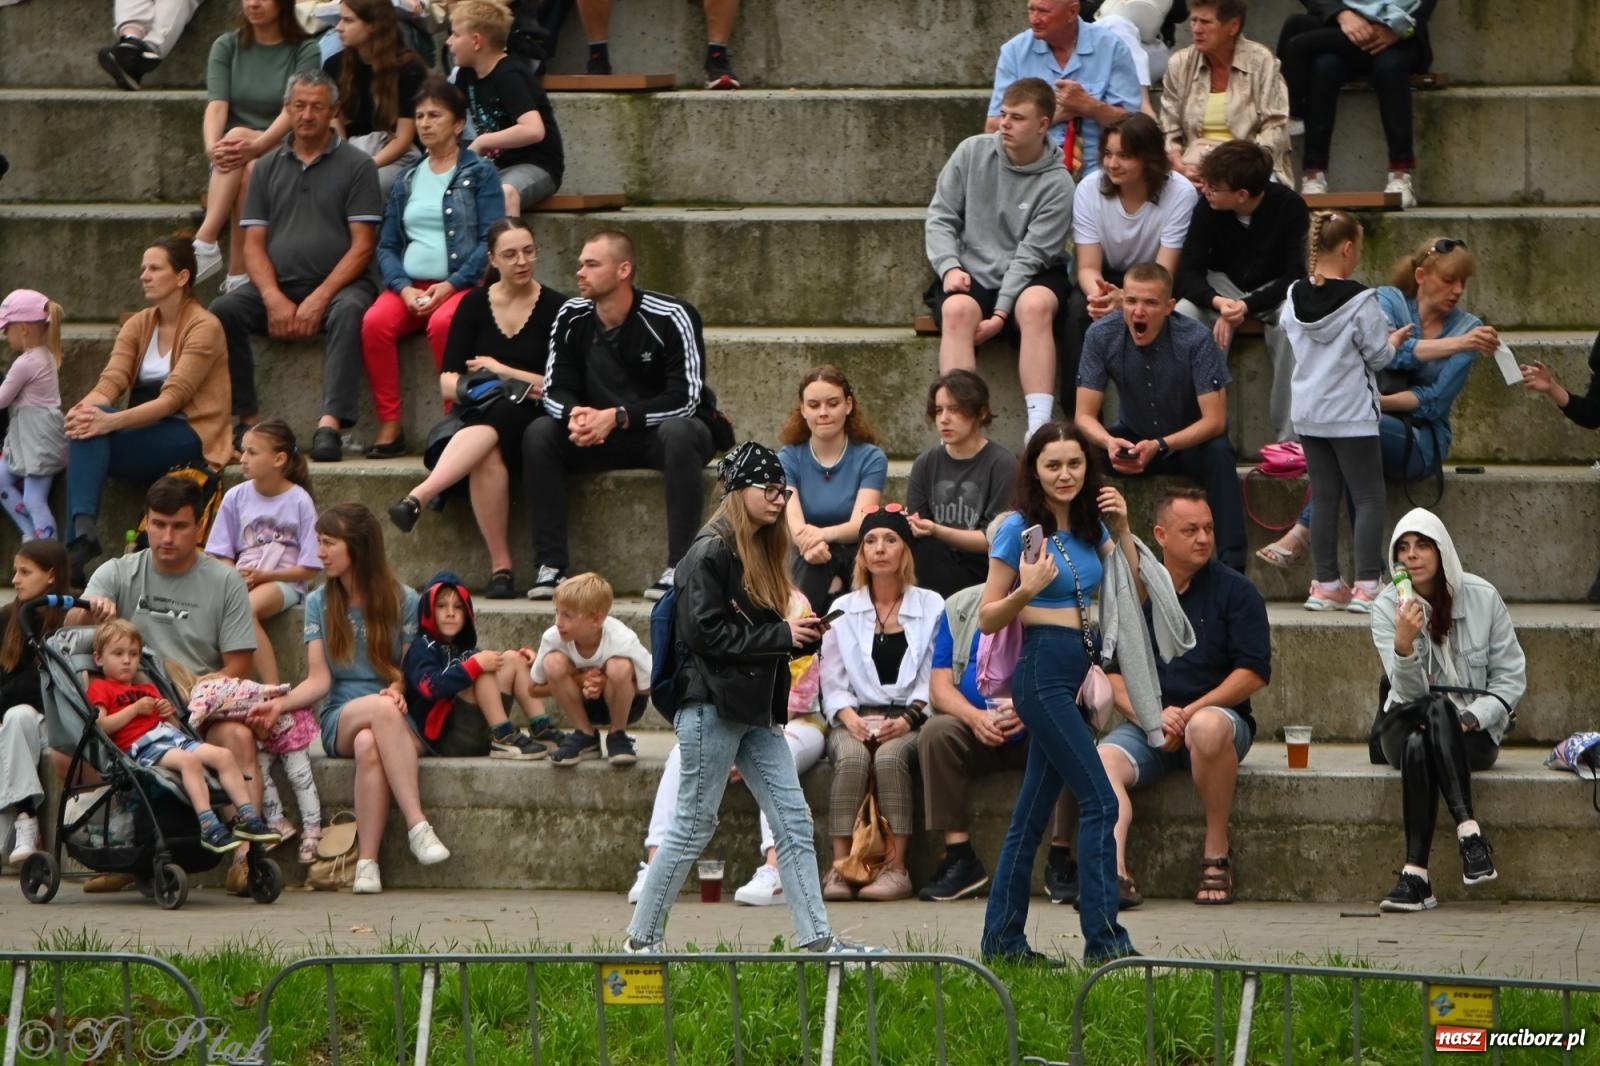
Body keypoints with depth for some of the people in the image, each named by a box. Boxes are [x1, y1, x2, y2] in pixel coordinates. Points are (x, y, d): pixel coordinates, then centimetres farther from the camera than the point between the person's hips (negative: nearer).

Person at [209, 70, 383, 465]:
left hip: (336, 284, -3)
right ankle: (249, 420, -22)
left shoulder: (356, 165, 4)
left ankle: (331, 424, -44)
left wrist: (319, 299, -15)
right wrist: (274, 299, -10)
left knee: (349, 311, -37)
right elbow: (254, 243, 9)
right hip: (278, 285, 3)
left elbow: (362, 246, -3)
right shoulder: (268, 167, 16)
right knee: (222, 311, -24)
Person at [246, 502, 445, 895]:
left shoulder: (403, 601, 8)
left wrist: (400, 690, -19)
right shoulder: (318, 603, 14)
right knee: (380, 709, -38)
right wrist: (281, 704, -15)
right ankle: (417, 826, -42)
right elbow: (319, 679, 4)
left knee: (369, 745, -40)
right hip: (339, 719, 1)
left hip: (397, 722, -1)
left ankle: (367, 861, -41)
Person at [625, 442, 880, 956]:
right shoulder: (711, 552, -10)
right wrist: (782, 634, -16)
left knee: (793, 822, 2)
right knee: (693, 827, -3)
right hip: (711, 706, -9)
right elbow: (705, 632, -18)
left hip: (755, 710, 9)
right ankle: (641, 938, 6)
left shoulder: (763, 552, 17)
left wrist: (804, 637, 0)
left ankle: (816, 938, 1)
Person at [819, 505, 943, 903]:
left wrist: (908, 719, -13)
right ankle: (839, 866, -36)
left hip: (908, 721, -1)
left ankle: (895, 867, -34)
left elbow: (933, 678, 3)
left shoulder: (931, 607, 12)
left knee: (890, 758, -35)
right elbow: (832, 680, 8)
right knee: (852, 758, -33)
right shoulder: (843, 610, 16)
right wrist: (850, 719, -11)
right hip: (855, 718, 1)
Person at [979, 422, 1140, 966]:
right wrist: (1026, 591, -24)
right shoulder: (1020, 528, -9)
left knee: (1034, 810, 9)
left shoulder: (1091, 526, 10)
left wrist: (1122, 530, 1)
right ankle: (1104, 938, -14)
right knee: (1100, 801, -13)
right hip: (1042, 670, -8)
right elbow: (987, 618, -6)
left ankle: (1002, 937, 13)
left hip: (1075, 674, 8)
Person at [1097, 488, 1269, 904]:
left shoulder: (1235, 590, 3)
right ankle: (1114, 872, -44)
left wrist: (1189, 713, -14)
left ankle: (1217, 851, -23)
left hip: (1219, 715, -3)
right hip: (1146, 724, 3)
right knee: (1102, 760, -27)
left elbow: (1254, 673, -4)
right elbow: (1109, 671, 7)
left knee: (1207, 727, -38)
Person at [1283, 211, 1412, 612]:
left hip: (1308, 413, 6)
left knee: (1324, 496, 10)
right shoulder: (1360, 300, -16)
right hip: (1352, 413, -6)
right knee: (1368, 497, 1)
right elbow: (1378, 355, -10)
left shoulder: (1294, 298, 2)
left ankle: (1326, 585, 11)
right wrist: (1395, 339, 12)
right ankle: (1367, 585, -6)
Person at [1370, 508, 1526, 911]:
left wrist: (1470, 718, -16)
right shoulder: (1388, 607, -3)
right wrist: (1404, 642, -34)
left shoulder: (1481, 598, -3)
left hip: (1475, 731, -1)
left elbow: (1511, 678, 1)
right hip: (1406, 726, 1)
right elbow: (1410, 691, -13)